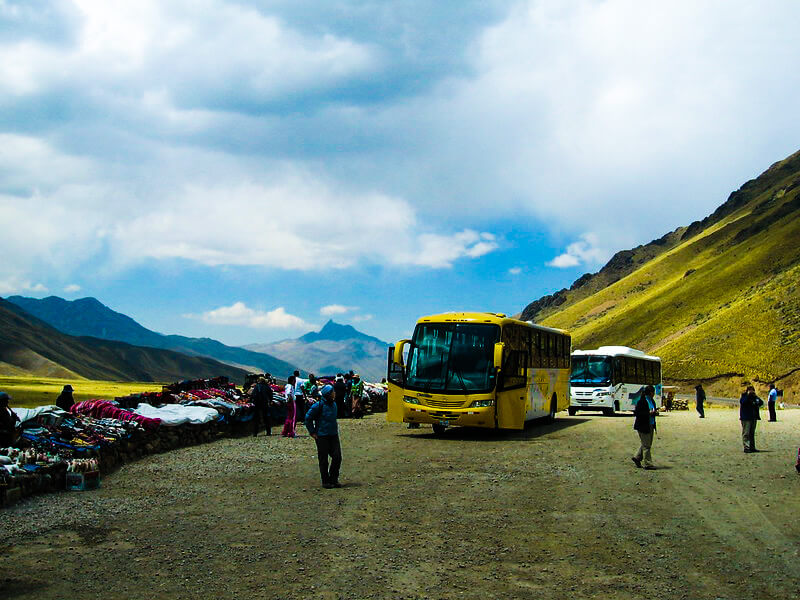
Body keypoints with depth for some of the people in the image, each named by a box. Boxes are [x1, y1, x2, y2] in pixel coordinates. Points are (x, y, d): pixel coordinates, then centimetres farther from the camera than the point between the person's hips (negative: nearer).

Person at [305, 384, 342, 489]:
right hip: (322, 436, -6)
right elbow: (308, 418, -9)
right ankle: (325, 481, 12)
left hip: (333, 435, 6)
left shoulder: (334, 404, 9)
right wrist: (312, 432, -8)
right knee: (323, 459, 2)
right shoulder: (319, 405, -13)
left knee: (337, 457, 0)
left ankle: (333, 479, 14)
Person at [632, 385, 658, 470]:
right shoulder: (641, 401, -15)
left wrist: (655, 413, 0)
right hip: (643, 426, -9)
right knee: (646, 445, -4)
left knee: (646, 444, 15)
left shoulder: (652, 401, 11)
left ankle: (637, 457, 31)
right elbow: (636, 413, -18)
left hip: (651, 425, 9)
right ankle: (648, 464, 1)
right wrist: (648, 413, -23)